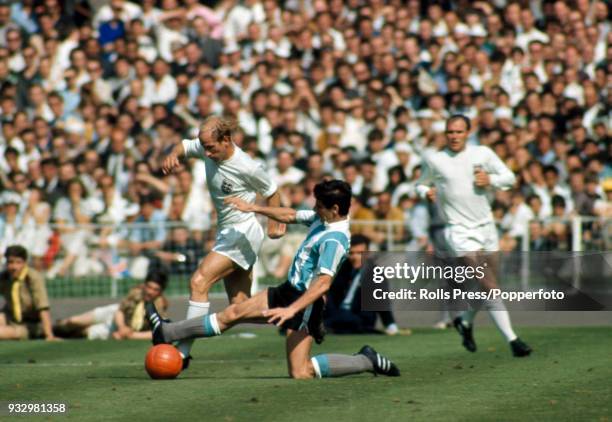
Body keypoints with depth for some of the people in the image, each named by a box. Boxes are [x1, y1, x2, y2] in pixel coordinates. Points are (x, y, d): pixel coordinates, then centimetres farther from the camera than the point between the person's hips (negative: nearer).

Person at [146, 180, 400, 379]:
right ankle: (167, 333, 20)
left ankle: (366, 361, -1)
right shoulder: (322, 219, 4)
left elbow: (323, 283, -33)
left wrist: (291, 310, -37)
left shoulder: (335, 240, -25)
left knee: (300, 374, -13)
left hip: (304, 302, -9)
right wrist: (254, 208, 24)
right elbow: (290, 216, 22)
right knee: (233, 313, 12)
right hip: (288, 291, 9)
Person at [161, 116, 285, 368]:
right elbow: (185, 146, 16)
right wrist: (173, 155, -7)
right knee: (240, 306, 7)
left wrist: (274, 224, 7)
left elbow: (271, 192, -5)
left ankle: (183, 352, -22)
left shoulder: (247, 168, -22)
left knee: (199, 281, -21)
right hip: (226, 233, 8)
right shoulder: (208, 149, -5)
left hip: (243, 233, -8)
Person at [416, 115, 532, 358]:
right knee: (489, 285, -16)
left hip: (486, 227, 4)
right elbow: (421, 184, 16)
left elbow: (509, 177, 10)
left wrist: (490, 180, -9)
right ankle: (512, 339, -18)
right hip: (459, 230, -4)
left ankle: (465, 322, 39)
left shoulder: (483, 154, 5)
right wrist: (426, 192, -6)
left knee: (485, 287, 11)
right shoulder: (434, 160, 2)